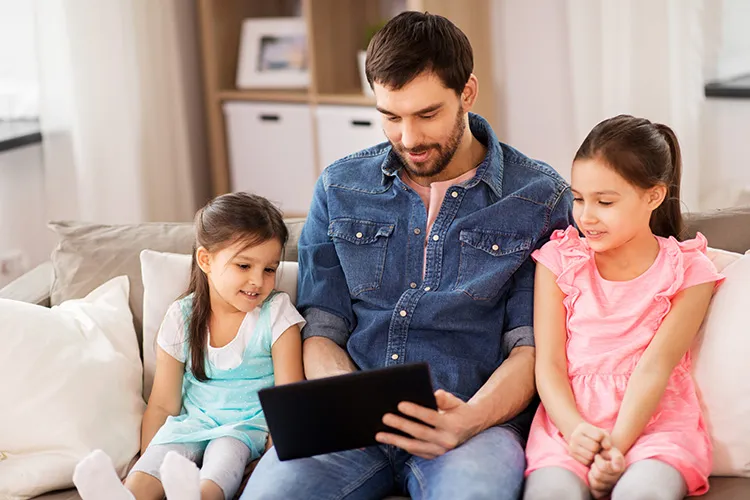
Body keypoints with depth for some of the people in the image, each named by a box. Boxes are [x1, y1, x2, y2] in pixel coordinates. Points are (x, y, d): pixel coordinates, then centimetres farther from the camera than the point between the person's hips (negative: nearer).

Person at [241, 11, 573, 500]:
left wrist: (471, 418, -19)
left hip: (476, 419, -3)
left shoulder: (540, 197, 4)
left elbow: (530, 346, 1)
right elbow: (321, 331, 11)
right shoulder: (339, 188, 13)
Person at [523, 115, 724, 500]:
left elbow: (654, 367, -7)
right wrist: (575, 429, -17)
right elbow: (549, 363, 2)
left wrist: (616, 445, -20)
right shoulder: (559, 260, 10)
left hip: (656, 418, -1)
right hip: (570, 418, 1)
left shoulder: (688, 271, 5)